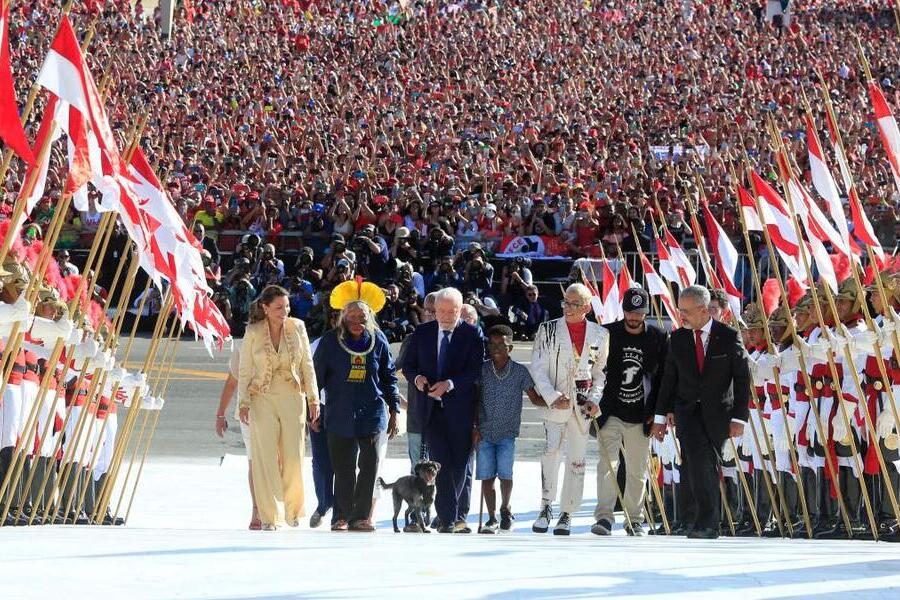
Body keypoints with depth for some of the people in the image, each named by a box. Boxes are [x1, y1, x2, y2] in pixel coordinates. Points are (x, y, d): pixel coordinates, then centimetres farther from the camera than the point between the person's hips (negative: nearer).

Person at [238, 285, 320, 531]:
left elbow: (307, 365, 8)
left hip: (292, 398, 1)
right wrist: (244, 403, -2)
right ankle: (269, 516, 0)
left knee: (293, 457, 0)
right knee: (265, 458, -4)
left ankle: (292, 510, 18)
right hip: (263, 399, -1)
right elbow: (244, 370, 3)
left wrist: (312, 398, 6)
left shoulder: (297, 327, 2)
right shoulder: (253, 333, -1)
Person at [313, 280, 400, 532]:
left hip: (372, 414, 1)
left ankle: (361, 516, 6)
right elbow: (317, 376, 5)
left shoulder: (378, 340, 4)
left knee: (370, 466, -2)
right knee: (343, 469, 1)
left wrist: (394, 410, 10)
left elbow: (389, 376, 12)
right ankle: (343, 516, 8)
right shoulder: (330, 341, 0)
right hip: (340, 414, -1)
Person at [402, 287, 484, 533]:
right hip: (432, 408, 1)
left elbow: (476, 371, -8)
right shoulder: (422, 333, 9)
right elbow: (408, 365, 14)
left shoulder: (472, 334, -1)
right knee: (441, 463, -6)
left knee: (461, 464, 5)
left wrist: (450, 384, -20)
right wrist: (417, 378, -8)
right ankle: (449, 519, -6)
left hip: (460, 409, -1)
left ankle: (458, 516, 19)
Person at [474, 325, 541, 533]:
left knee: (505, 473, -12)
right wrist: (474, 428, 2)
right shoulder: (482, 370, 3)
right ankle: (492, 519, 11)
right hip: (484, 432, 2)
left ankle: (505, 508, 13)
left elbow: (534, 398, 4)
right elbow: (474, 401, 7)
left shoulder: (520, 371, 1)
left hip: (508, 432, -2)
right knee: (486, 475, 0)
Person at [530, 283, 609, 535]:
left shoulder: (600, 334, 8)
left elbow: (601, 372, 14)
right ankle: (546, 506, -12)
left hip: (583, 404, 2)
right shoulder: (548, 330, 4)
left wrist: (595, 399, -2)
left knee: (577, 459, 4)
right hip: (554, 401, -2)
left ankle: (566, 515, 13)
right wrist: (553, 398, -13)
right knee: (551, 448, -22)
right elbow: (538, 369, 0)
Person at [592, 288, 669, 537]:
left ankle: (634, 519, 16)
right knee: (607, 464, -10)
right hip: (610, 413, -1)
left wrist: (657, 413, 1)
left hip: (641, 416, 1)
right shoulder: (607, 334, -1)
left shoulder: (659, 338, 2)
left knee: (638, 470, 8)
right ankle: (604, 516, -10)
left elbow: (663, 378, 5)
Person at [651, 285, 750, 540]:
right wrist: (661, 415, 10)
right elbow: (669, 379, 11)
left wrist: (739, 417, -7)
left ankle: (707, 523, 6)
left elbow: (742, 379, -2)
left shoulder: (729, 336, -3)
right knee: (698, 459, -16)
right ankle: (706, 521, -9)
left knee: (709, 465, -1)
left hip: (717, 412, -1)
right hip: (687, 411, 1)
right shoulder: (677, 339, 5)